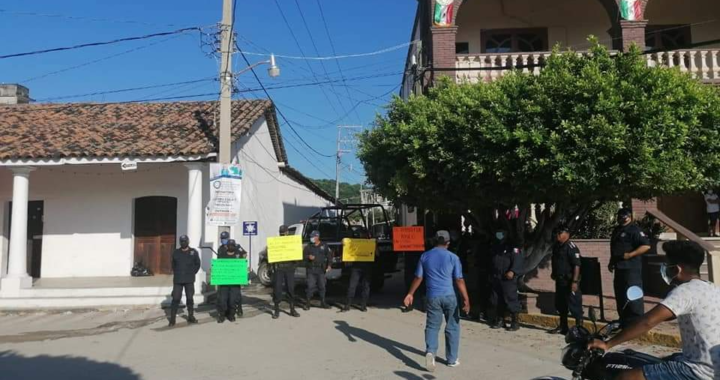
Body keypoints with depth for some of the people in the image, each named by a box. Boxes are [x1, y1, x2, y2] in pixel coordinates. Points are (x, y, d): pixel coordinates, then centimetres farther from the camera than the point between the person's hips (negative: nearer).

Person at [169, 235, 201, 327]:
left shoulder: (194, 252, 2)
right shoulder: (176, 253, 5)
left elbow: (197, 264, 9)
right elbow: (173, 265, 16)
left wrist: (192, 273, 2)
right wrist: (176, 274, 6)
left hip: (189, 280, 0)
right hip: (177, 280, 0)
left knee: (190, 298, 9)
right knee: (175, 299, -4)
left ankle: (191, 317, 22)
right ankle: (172, 319, 1)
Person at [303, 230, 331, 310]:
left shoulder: (324, 246, 6)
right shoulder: (308, 247, 6)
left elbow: (329, 256, 8)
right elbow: (304, 255, 7)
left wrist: (329, 265, -2)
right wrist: (308, 257, -14)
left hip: (321, 269, 1)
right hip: (311, 269, -1)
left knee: (322, 286, 7)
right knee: (310, 286, -6)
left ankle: (323, 303, 19)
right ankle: (307, 303, 2)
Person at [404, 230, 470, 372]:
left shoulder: (425, 256, 4)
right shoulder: (453, 257, -3)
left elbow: (418, 277, 7)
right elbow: (459, 280, -7)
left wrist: (410, 294, 16)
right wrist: (466, 299, -5)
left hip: (432, 297, 1)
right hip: (449, 296, -1)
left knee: (432, 326, 7)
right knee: (452, 327, 12)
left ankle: (430, 352, -16)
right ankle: (452, 359, 19)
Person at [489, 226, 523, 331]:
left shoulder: (512, 247, -6)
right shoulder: (496, 247, 19)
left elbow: (518, 260, -18)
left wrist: (512, 271, -31)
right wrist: (491, 274, 25)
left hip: (508, 279, -7)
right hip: (496, 278, 7)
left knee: (511, 299, -9)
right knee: (496, 300, 9)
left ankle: (515, 322, -1)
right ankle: (500, 320, 20)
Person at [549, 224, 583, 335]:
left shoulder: (571, 247, -16)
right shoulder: (556, 246, 10)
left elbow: (576, 265, -21)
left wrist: (575, 281, -24)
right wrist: (554, 273, 23)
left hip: (569, 281, -9)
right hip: (560, 280, 9)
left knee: (574, 305, -3)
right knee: (560, 304, 16)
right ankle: (563, 327, 27)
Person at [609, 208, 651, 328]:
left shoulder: (634, 229, -10)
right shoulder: (616, 230, 17)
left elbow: (646, 245, -20)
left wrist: (630, 255, -24)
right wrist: (611, 262, 21)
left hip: (631, 269, -9)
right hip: (620, 268, 9)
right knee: (620, 296, 14)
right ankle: (624, 322, 23)